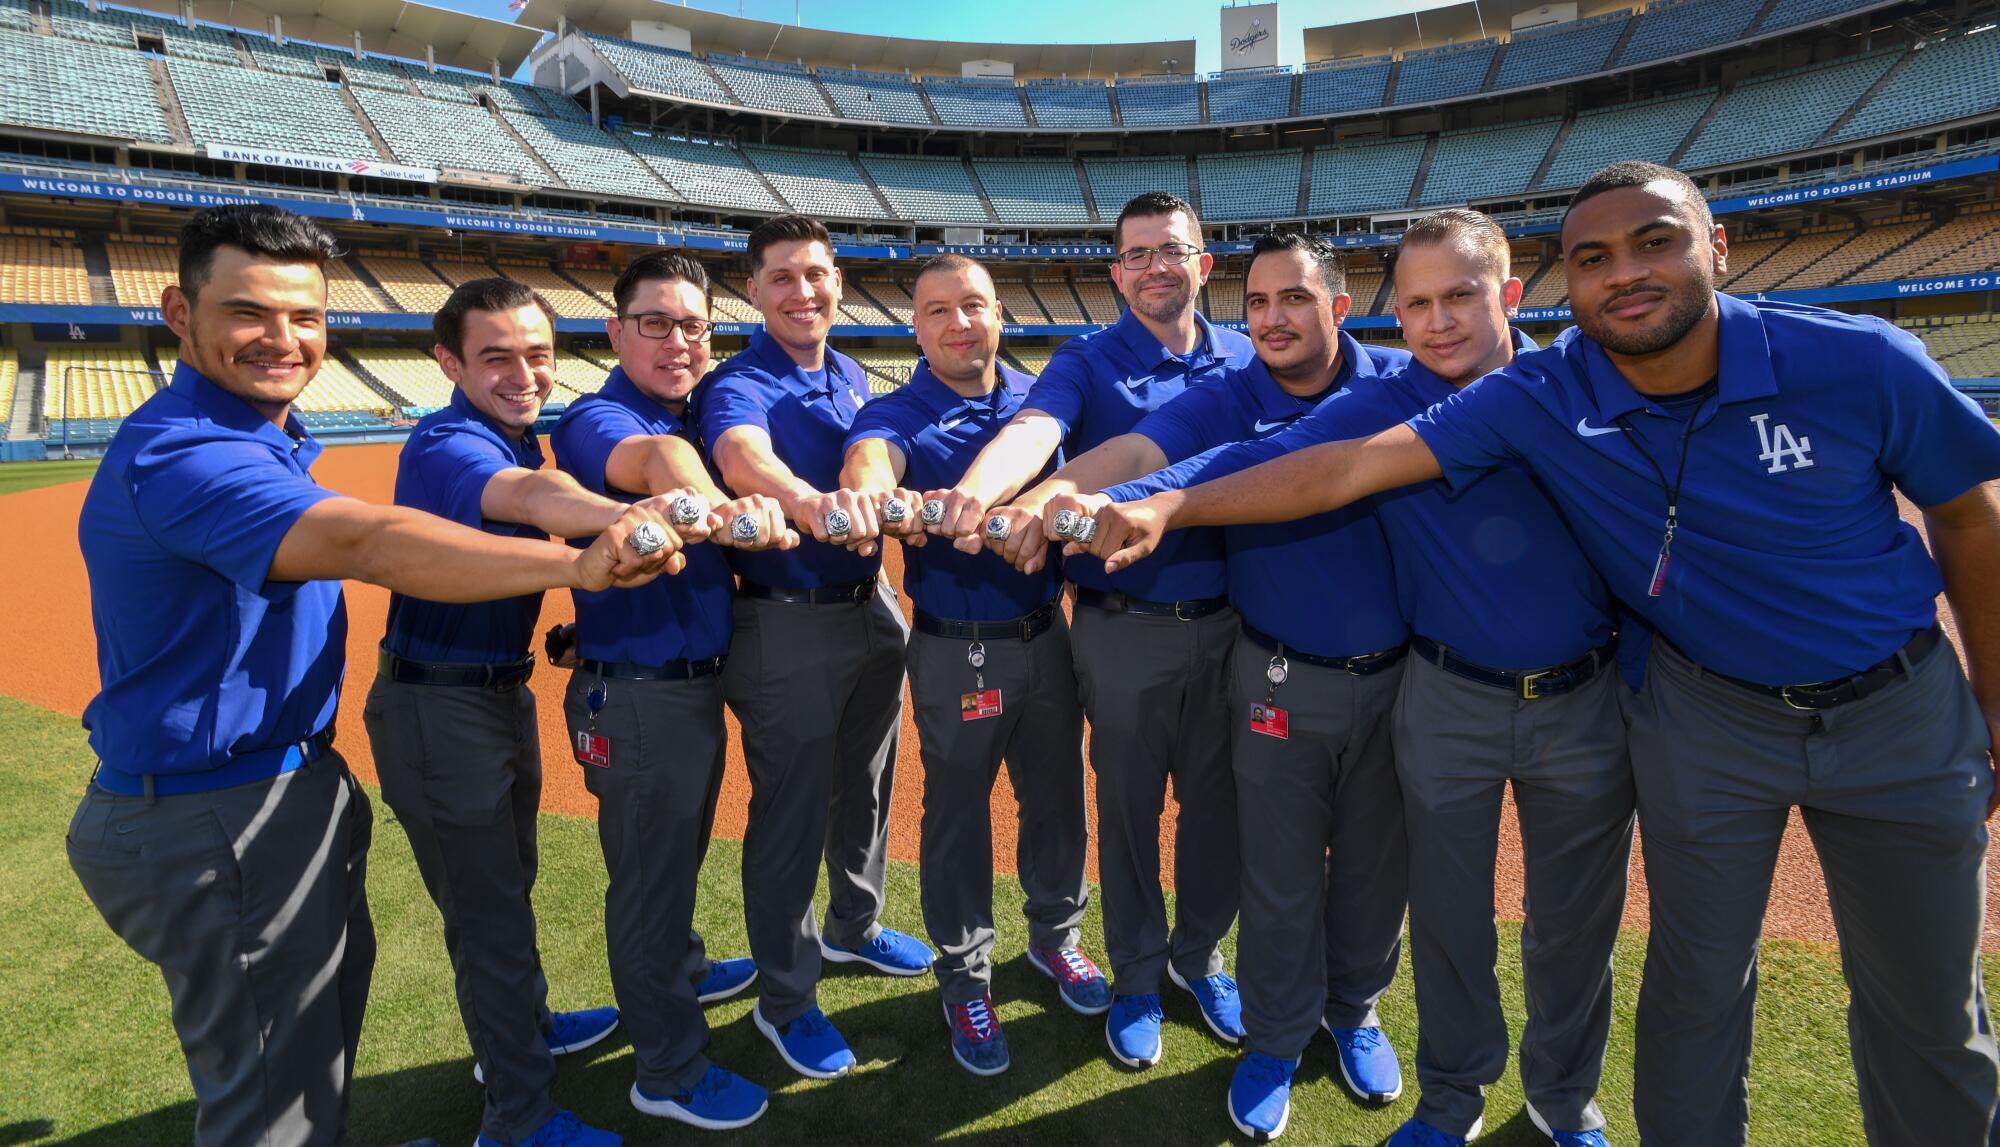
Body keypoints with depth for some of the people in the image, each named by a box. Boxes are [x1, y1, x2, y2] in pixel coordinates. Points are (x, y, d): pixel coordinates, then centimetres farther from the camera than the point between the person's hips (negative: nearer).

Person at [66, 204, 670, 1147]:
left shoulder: (267, 438, 8)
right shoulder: (181, 455, -26)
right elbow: (367, 543, -43)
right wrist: (575, 566, -53)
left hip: (290, 787, 10)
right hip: (213, 829, -10)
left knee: (328, 996, 26)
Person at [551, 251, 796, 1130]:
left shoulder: (695, 417, 9)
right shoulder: (597, 420, -21)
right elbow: (656, 458, -44)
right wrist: (715, 507, -64)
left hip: (700, 679, 8)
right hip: (636, 697, -8)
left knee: (682, 852, 27)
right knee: (649, 870, 8)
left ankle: (679, 974, 52)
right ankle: (668, 1072, 26)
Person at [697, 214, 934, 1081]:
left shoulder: (850, 375, 7)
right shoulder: (741, 384, -17)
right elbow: (741, 455, -41)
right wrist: (805, 499, -61)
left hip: (873, 609, 7)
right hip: (789, 627, -7)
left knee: (866, 788, 21)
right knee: (792, 811, 4)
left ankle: (852, 928, 45)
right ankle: (785, 1001, 23)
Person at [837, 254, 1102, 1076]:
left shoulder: (1036, 398, 5)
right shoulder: (897, 414, -10)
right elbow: (869, 460, -34)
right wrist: (876, 499, -56)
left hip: (1048, 632, 4)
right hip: (956, 648, -3)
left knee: (1057, 795, 18)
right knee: (958, 810, 10)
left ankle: (1055, 934, 43)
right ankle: (964, 976, 30)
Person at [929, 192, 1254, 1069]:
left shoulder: (1244, 360, 6)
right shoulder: (1087, 362, -6)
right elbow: (1031, 430, -26)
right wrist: (979, 489, -47)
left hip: (1226, 623, 3)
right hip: (1124, 628, -2)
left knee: (1217, 800, 16)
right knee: (1128, 806, 11)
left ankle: (1199, 954, 40)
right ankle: (1136, 976, 33)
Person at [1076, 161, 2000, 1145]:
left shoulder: (1862, 363, -20)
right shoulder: (1540, 398, -19)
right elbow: (1350, 465, -27)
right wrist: (1168, 506, -37)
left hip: (1899, 713, 1)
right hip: (1705, 715, -1)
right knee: (1696, 989, 12)